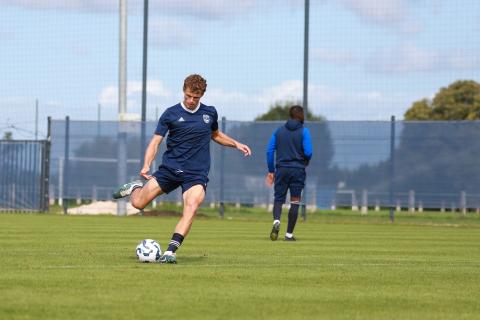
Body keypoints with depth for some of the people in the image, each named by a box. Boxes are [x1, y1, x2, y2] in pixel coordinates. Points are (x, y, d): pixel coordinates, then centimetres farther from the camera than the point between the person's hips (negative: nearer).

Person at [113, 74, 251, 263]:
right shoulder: (171, 114, -2)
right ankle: (136, 187, 34)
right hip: (170, 168, -1)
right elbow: (156, 141, -6)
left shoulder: (210, 113, 8)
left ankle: (171, 252, -27)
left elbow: (215, 135, 29)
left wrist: (236, 144, 16)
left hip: (197, 173, 1)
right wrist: (146, 165, -20)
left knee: (191, 207, -26)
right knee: (138, 203, -4)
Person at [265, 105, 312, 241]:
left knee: (278, 199, 10)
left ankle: (276, 221, -20)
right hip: (298, 170, -2)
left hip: (281, 169, 2)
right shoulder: (304, 131, -4)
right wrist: (305, 162, 11)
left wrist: (271, 171, 10)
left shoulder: (279, 131, 6)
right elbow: (308, 152, -12)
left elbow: (270, 151, 3)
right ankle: (289, 234, 5)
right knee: (295, 202, 6)